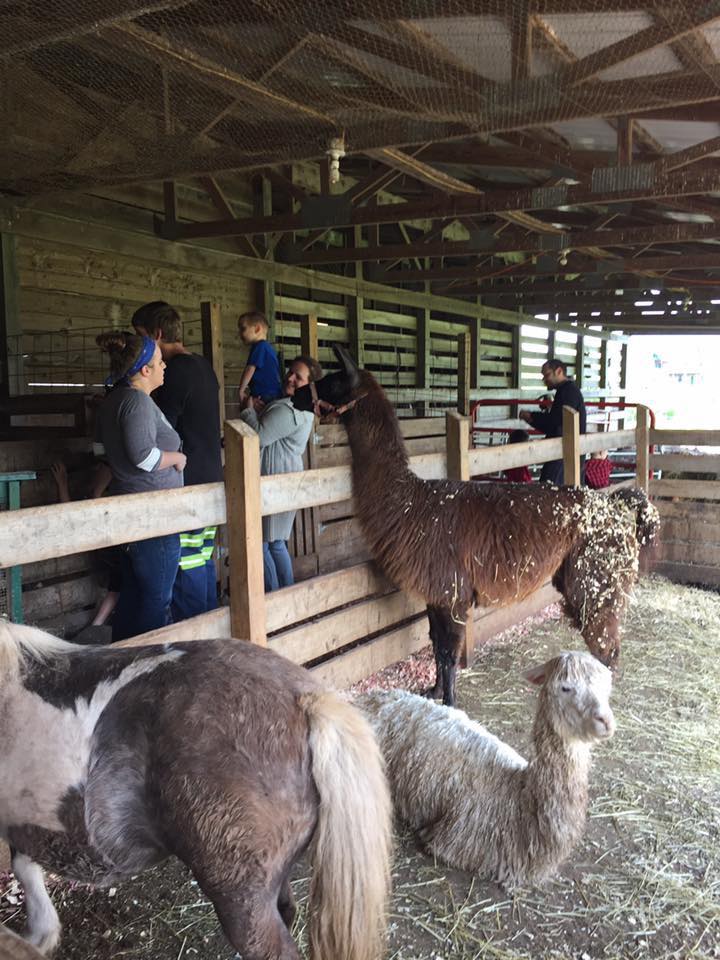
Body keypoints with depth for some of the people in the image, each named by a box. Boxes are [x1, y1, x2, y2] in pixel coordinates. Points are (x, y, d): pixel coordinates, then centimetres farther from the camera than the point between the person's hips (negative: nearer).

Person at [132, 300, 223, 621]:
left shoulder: (177, 370, -15)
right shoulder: (203, 366, 14)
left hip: (185, 486, -9)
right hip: (210, 479, 9)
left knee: (185, 567, -3)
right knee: (203, 560, 15)